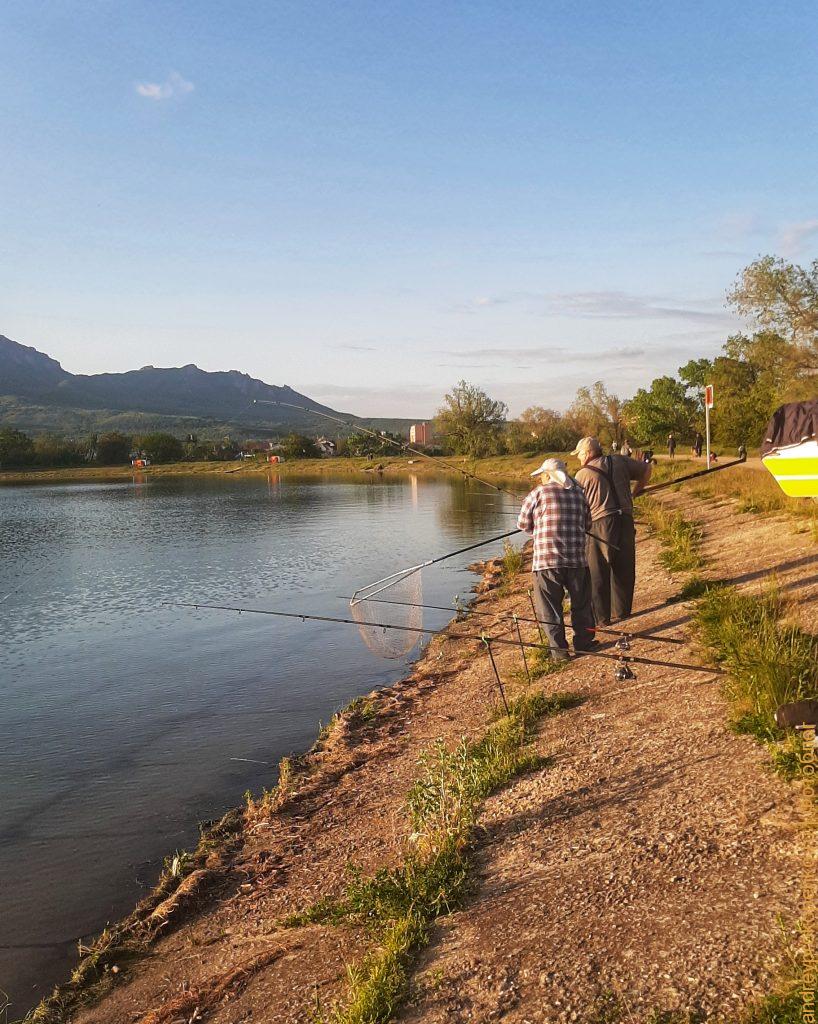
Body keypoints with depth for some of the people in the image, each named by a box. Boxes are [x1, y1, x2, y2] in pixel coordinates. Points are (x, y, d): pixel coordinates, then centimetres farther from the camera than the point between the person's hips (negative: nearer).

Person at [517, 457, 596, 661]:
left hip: (546, 560, -3)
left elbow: (523, 524, 4)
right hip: (576, 559, 3)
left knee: (550, 607, 7)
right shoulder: (578, 493, 8)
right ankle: (583, 642, 28)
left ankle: (559, 649, 9)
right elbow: (587, 525, 15)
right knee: (581, 603, 19)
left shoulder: (538, 493, -2)